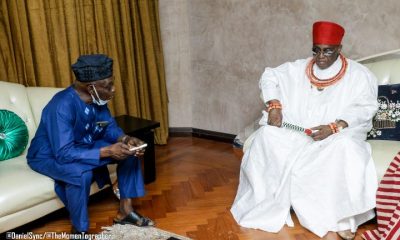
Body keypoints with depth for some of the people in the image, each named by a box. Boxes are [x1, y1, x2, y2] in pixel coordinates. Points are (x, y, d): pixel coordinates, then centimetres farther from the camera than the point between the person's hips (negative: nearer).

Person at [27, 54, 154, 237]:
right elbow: (64, 154, -38)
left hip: (84, 146, 8)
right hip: (50, 155, -7)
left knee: (129, 151, -5)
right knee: (81, 173, -38)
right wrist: (106, 151, -41)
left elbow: (110, 127, 1)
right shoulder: (62, 106, -34)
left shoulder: (97, 99, -11)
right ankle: (79, 231, -15)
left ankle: (125, 211, 4)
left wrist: (125, 139, -21)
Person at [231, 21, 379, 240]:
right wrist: (274, 106, -4)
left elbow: (365, 109, -8)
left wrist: (334, 127, -24)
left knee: (345, 148, -38)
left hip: (338, 134, -3)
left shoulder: (358, 75, 1)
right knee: (266, 135, -24)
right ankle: (269, 206, -16)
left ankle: (342, 218, -24)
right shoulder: (299, 69, 11)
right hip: (296, 130, 3)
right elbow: (269, 77, 14)